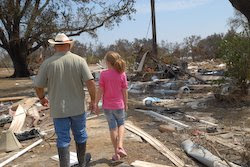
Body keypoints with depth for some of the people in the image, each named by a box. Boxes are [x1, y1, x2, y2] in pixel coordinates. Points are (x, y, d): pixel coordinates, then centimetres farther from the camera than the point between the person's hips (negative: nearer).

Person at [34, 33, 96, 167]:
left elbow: (38, 86, -3)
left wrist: (42, 98, 17)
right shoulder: (79, 60, -8)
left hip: (58, 109, -1)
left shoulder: (48, 63, -8)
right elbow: (91, 83, -15)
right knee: (80, 136, 20)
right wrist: (93, 101, -2)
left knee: (63, 139, 9)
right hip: (78, 107, 1)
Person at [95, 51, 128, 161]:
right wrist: (126, 104, 8)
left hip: (107, 106, 0)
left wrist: (96, 104, 0)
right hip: (119, 105, 0)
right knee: (121, 124, 23)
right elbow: (124, 91, -5)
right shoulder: (122, 74, -10)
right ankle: (120, 146, 4)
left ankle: (116, 154, 21)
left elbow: (100, 90, -11)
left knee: (113, 128, 12)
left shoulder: (103, 74, -12)